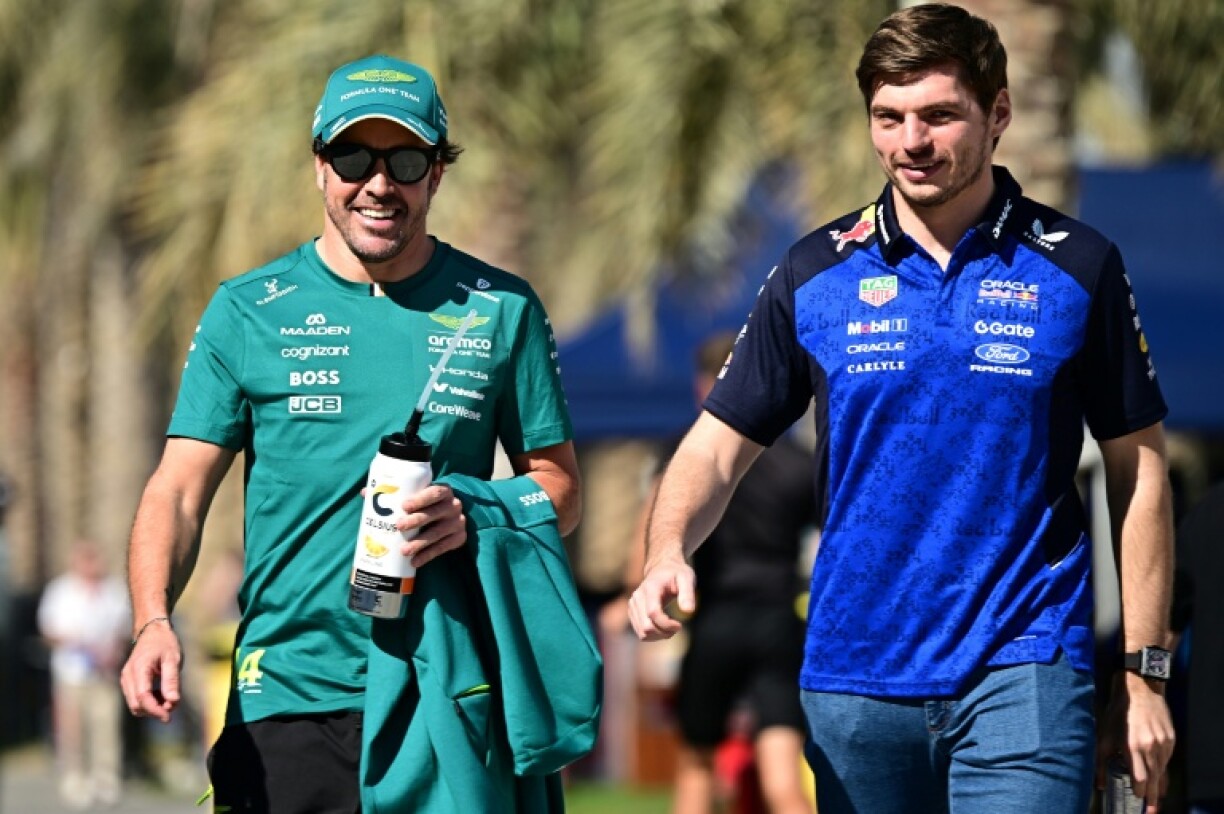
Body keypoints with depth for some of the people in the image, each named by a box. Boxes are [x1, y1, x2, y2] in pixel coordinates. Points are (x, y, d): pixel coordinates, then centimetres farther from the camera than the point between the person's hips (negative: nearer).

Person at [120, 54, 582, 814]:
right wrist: (154, 623, -17)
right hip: (286, 701, 0)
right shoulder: (248, 311, 6)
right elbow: (180, 490, 1)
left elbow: (560, 487, 10)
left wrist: (475, 517, -13)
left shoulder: (501, 310, 8)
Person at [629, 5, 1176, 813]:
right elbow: (719, 444, 7)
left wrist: (1145, 672, 3)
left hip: (1023, 671, -3)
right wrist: (666, 554, -15)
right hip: (858, 672, 3)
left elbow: (1140, 474, 6)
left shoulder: (1077, 267, 1)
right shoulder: (816, 274, 6)